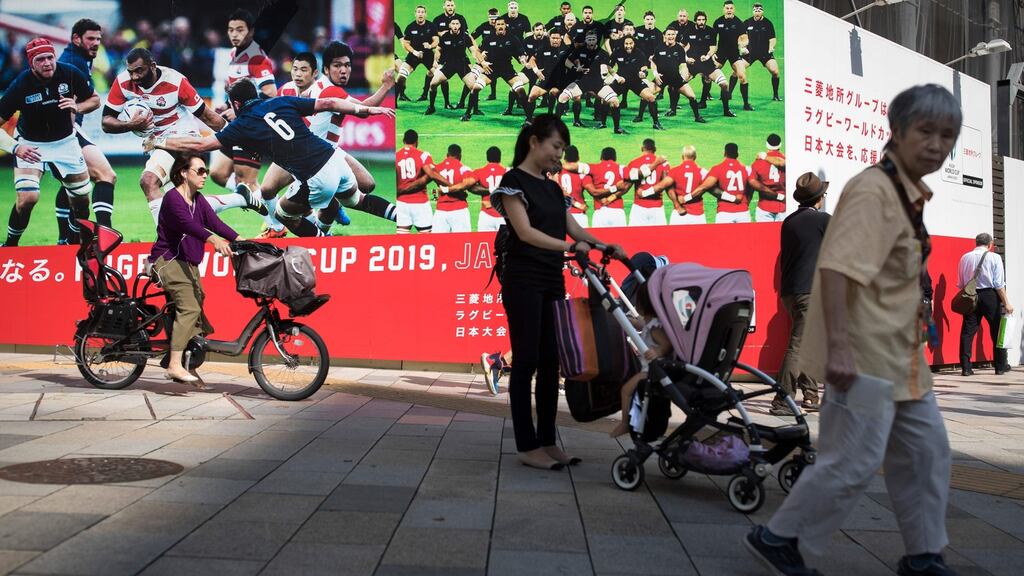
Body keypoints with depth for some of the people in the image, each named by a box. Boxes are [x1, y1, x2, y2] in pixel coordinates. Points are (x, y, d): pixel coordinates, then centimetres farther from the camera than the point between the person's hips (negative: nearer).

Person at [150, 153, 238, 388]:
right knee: (189, 307, -23)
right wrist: (214, 240, -47)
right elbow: (188, 224, -30)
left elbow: (215, 222, -1)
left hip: (188, 263, 9)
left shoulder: (198, 200, 13)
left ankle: (187, 365, 15)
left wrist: (241, 241, -17)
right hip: (168, 260, -9)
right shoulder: (173, 197, -12)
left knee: (197, 310, 8)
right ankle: (175, 366, -25)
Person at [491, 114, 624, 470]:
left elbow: (573, 228, 11)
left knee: (551, 362, 8)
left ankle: (547, 442, 15)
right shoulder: (513, 181, -7)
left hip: (552, 282, 8)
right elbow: (525, 232, -18)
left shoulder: (553, 188, 16)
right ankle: (527, 447, 2)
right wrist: (569, 246, -30)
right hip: (523, 281, -8)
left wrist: (607, 247, -5)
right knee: (526, 361, -4)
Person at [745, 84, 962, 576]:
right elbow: (836, 268, -28)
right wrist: (838, 346, -32)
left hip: (899, 353, 10)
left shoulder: (908, 192, 11)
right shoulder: (873, 190, -18)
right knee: (855, 461, -4)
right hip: (863, 353, -10)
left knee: (926, 450, 16)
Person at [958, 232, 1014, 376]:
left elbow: (960, 284, 8)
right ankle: (1001, 366, 19)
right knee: (997, 331, 11)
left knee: (968, 332, 2)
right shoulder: (994, 257, -4)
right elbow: (999, 284, -8)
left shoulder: (965, 258, 6)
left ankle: (965, 368, -3)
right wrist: (1006, 303, -4)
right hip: (990, 296, -3)